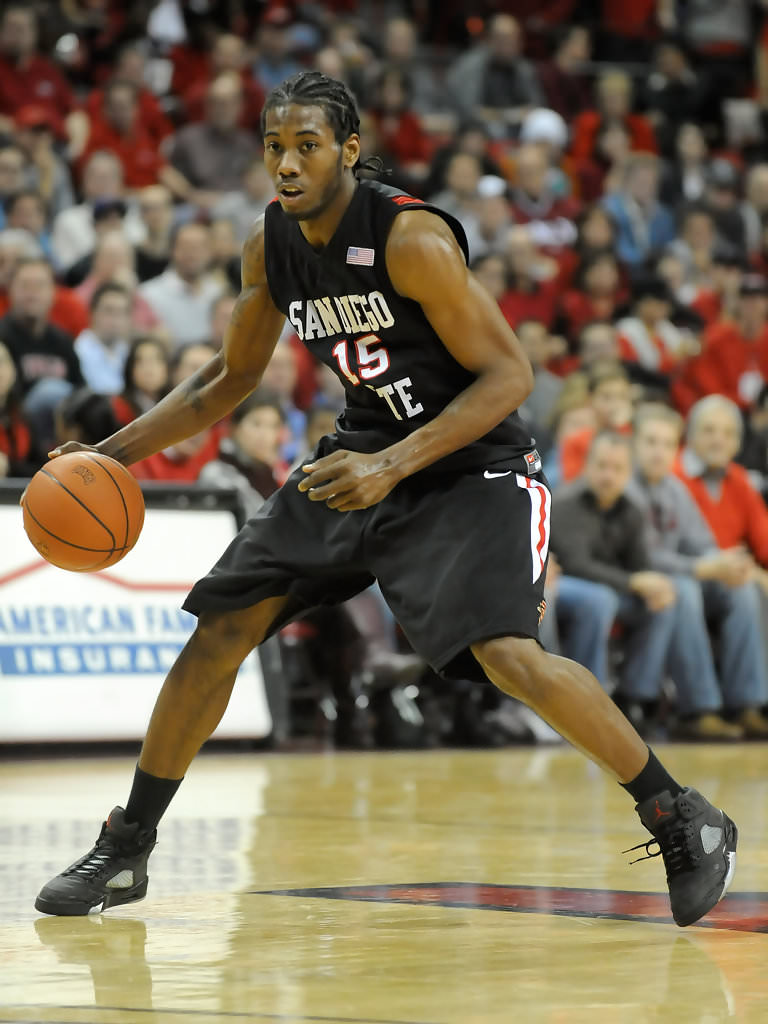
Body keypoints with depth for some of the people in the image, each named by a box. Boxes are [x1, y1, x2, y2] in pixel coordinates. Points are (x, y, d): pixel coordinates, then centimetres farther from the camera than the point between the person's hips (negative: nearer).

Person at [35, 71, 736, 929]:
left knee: (509, 657, -27)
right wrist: (112, 453, 5)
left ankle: (682, 819, -11)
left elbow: (508, 375, -22)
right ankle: (124, 851, 14)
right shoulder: (270, 247, -2)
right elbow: (230, 379, 14)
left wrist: (392, 467, -30)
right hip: (361, 457, 7)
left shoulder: (412, 237, -23)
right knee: (218, 631, 0)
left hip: (471, 462, -7)